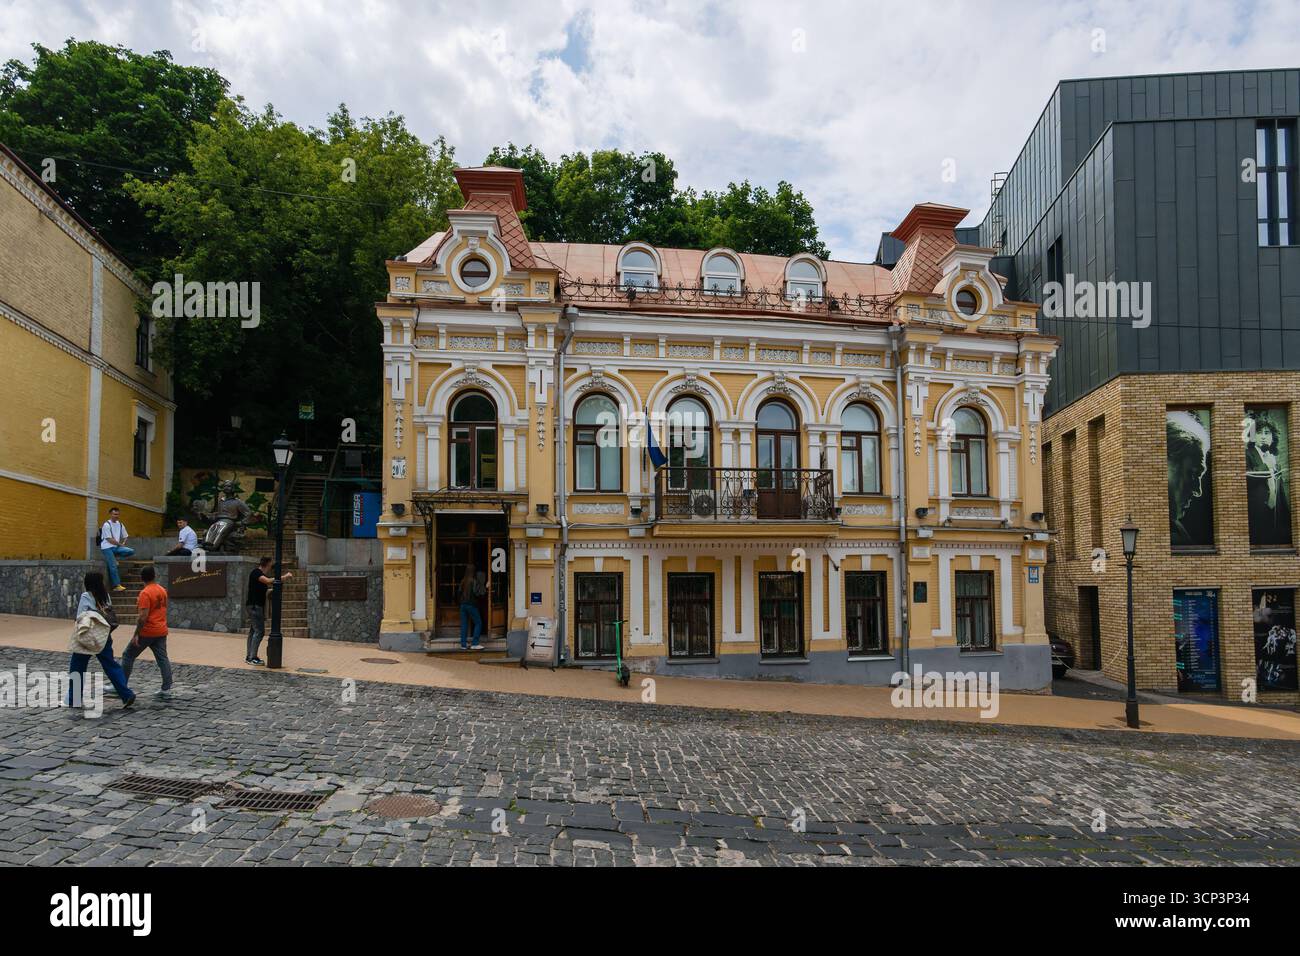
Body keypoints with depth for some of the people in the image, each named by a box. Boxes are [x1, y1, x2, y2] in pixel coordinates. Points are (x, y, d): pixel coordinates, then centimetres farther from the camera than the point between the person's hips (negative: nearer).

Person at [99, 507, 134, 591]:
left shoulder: (120, 525, 11)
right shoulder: (106, 525, -9)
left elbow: (125, 537, 19)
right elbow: (109, 539, -13)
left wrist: (122, 544, 0)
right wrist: (120, 544, -6)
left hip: (117, 547, 6)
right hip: (107, 548, -6)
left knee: (131, 551, -17)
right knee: (113, 566, -16)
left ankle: (113, 557, 0)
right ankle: (117, 585, -14)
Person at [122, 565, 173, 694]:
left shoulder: (145, 593, -16)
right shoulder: (162, 590, 8)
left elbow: (143, 616, -21)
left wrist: (136, 635, -19)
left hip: (147, 632, -7)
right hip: (161, 631, 7)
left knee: (128, 656, 8)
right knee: (163, 658, 4)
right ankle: (166, 688, 0)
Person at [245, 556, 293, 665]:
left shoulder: (261, 574, 17)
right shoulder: (255, 572, -13)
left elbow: (272, 584, 16)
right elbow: (268, 581, -28)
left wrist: (285, 576, 6)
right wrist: (284, 577, -23)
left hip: (258, 606, 10)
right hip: (254, 605, -10)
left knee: (253, 631, 12)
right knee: (259, 631, -12)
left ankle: (249, 657, 17)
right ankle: (252, 658, -11)